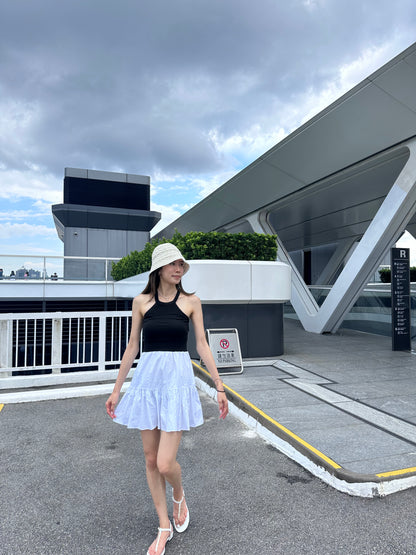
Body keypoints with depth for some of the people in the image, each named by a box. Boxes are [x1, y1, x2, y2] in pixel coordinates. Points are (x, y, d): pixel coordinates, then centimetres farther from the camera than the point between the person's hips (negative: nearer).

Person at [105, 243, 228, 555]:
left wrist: (219, 386, -1)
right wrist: (117, 389, 9)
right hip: (147, 378, 2)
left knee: (166, 464, -5)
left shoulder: (191, 302, 1)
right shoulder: (141, 302, 3)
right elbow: (132, 348, 8)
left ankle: (179, 496, 32)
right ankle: (165, 527, 33)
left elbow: (202, 345, 2)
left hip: (178, 379, -2)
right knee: (151, 460, 11)